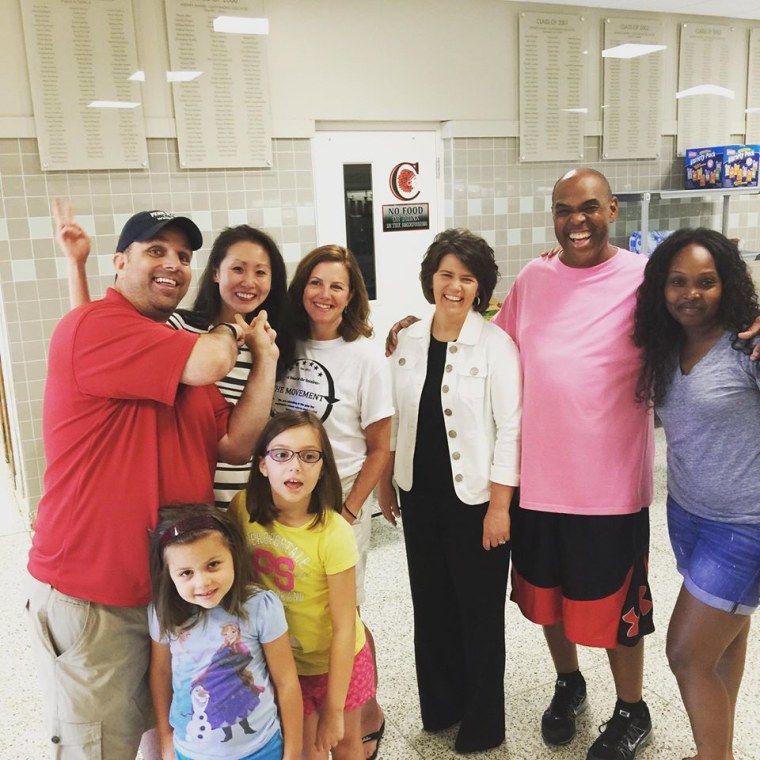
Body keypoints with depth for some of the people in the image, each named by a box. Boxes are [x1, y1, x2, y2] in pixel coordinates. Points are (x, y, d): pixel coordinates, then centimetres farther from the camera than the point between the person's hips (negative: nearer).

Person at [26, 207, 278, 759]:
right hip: (90, 597, -7)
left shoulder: (185, 353, 11)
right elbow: (209, 362, -29)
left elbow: (235, 445, 4)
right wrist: (233, 332, -6)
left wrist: (265, 358, -4)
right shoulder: (92, 326, -16)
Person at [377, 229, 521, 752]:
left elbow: (509, 429, -12)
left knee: (479, 611, 10)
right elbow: (394, 419, 10)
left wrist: (499, 506, -14)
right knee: (431, 604, 16)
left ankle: (484, 722, 30)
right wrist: (386, 482, 11)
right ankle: (441, 704, 38)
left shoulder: (496, 343, -11)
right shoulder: (409, 339, 3)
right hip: (420, 495, 5)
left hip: (475, 498, -4)